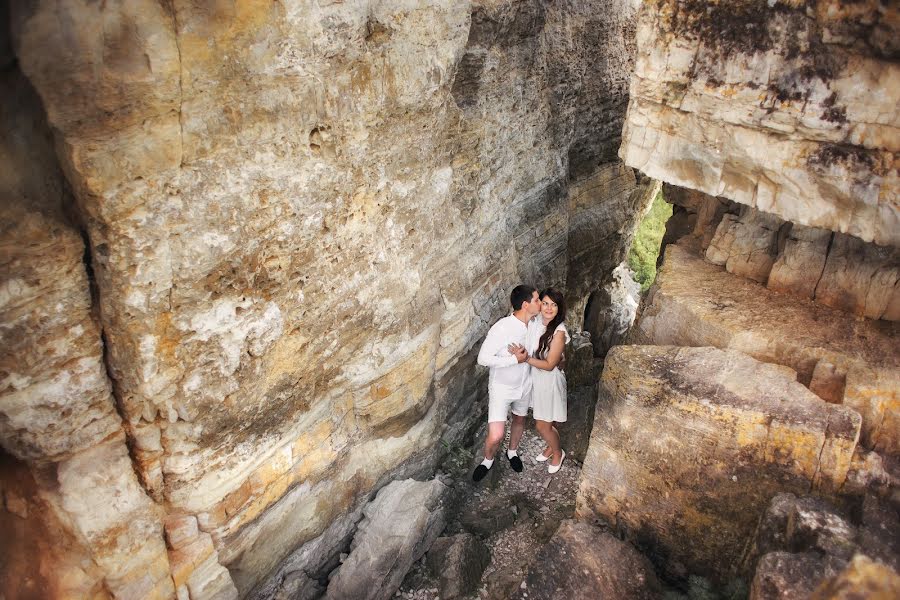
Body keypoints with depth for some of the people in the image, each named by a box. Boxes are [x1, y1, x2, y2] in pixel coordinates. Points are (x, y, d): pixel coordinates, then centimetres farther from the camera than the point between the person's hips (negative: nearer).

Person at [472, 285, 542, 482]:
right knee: (496, 435, -7)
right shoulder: (502, 328, -32)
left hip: (524, 384, 6)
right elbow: (483, 358, -29)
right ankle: (488, 460, 26)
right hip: (502, 387, -6)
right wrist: (515, 359, -28)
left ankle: (512, 451, 55)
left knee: (520, 420, 26)